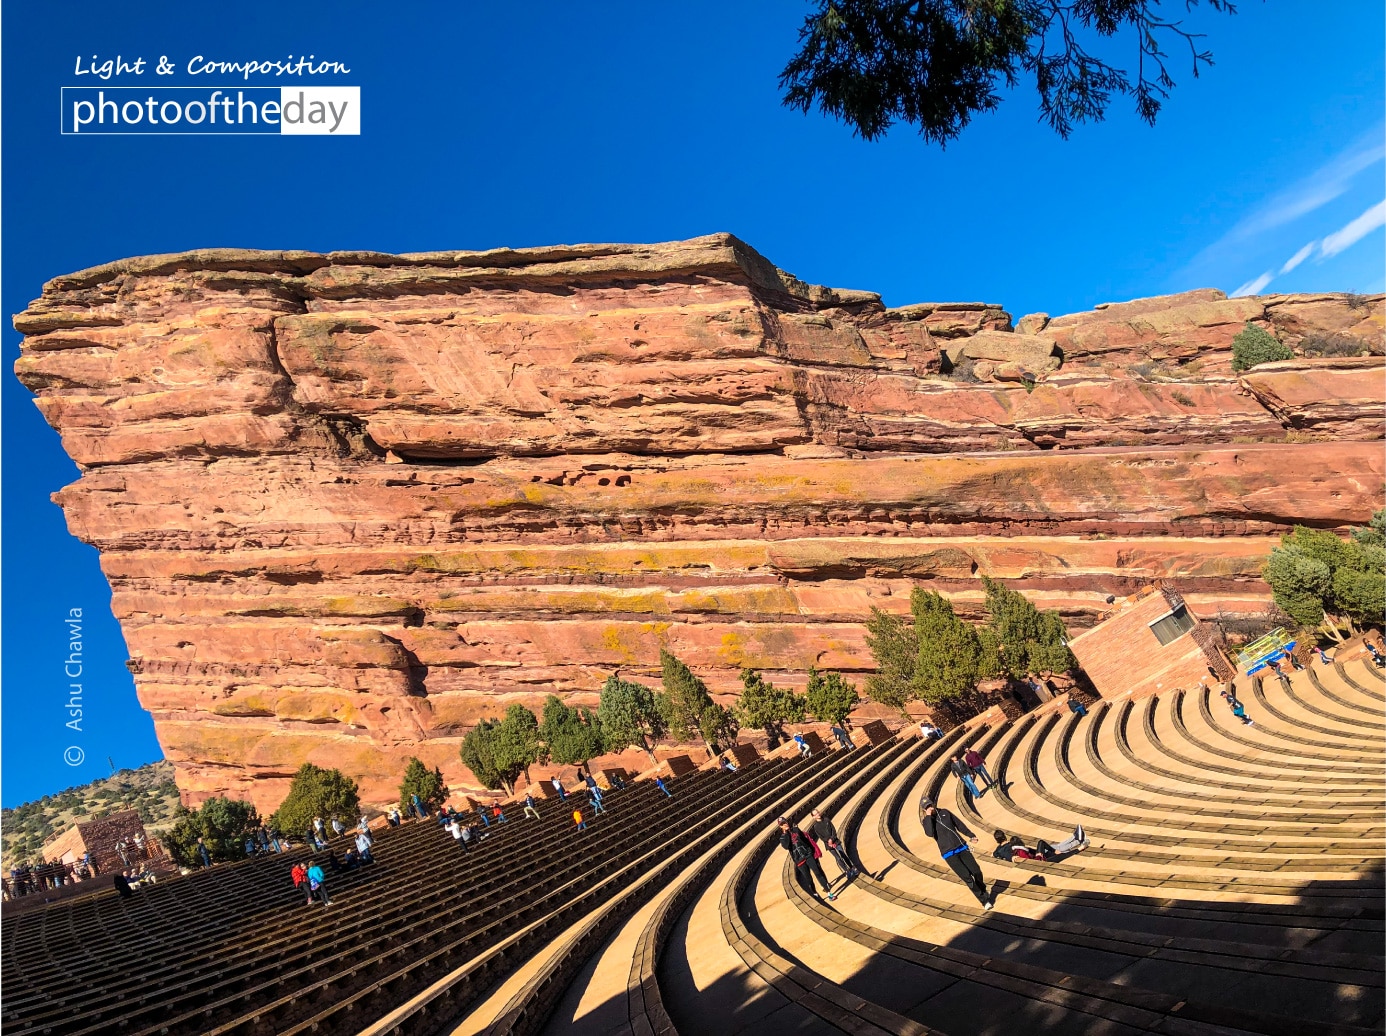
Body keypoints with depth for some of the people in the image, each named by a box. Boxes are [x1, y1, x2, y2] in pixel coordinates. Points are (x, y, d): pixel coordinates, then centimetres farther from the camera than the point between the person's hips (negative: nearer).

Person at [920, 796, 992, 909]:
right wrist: (928, 816, -18)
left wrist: (971, 836, 12)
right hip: (949, 854, -3)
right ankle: (984, 900, 6)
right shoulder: (927, 821, -3)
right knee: (967, 877, -9)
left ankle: (983, 891, 32)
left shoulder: (944, 813, 6)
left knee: (977, 872, 3)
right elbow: (930, 833, -23)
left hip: (962, 847, 3)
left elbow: (959, 824, 14)